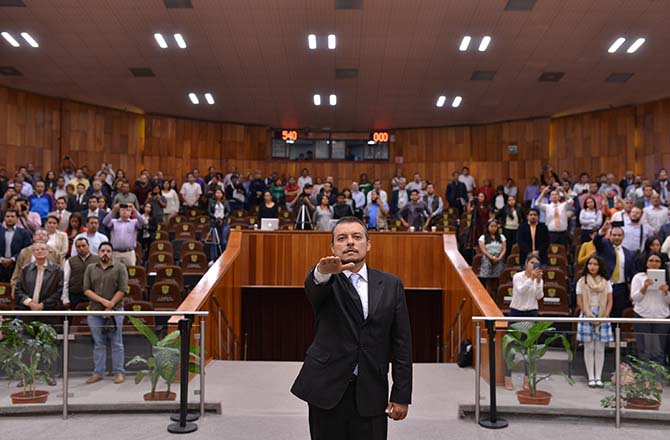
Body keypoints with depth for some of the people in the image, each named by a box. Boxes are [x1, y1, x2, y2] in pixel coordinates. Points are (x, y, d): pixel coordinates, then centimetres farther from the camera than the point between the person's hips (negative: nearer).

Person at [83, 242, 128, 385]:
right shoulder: (90, 268, 10)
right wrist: (102, 301, -11)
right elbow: (86, 289, 2)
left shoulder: (120, 268, 3)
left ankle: (119, 372, 8)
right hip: (95, 311, 3)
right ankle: (98, 372, 16)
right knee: (98, 344, 8)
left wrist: (110, 305, -11)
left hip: (115, 311, -2)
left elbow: (122, 290, -4)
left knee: (117, 343, 1)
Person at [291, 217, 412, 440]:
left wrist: (401, 396, 0)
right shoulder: (325, 281, 1)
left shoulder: (390, 285, 5)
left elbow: (402, 344, 4)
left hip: (371, 392, 1)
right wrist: (323, 271, -48)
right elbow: (313, 287, -25)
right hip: (327, 388, -1)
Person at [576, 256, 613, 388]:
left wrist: (604, 317, -8)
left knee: (600, 349, 3)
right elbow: (580, 302, 0)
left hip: (602, 318, 1)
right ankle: (591, 377, 6)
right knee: (589, 348, 1)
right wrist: (591, 316, -9)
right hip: (587, 317, -1)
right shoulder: (582, 282, 3)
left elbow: (609, 301, 5)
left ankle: (598, 377, 9)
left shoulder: (606, 282, 7)